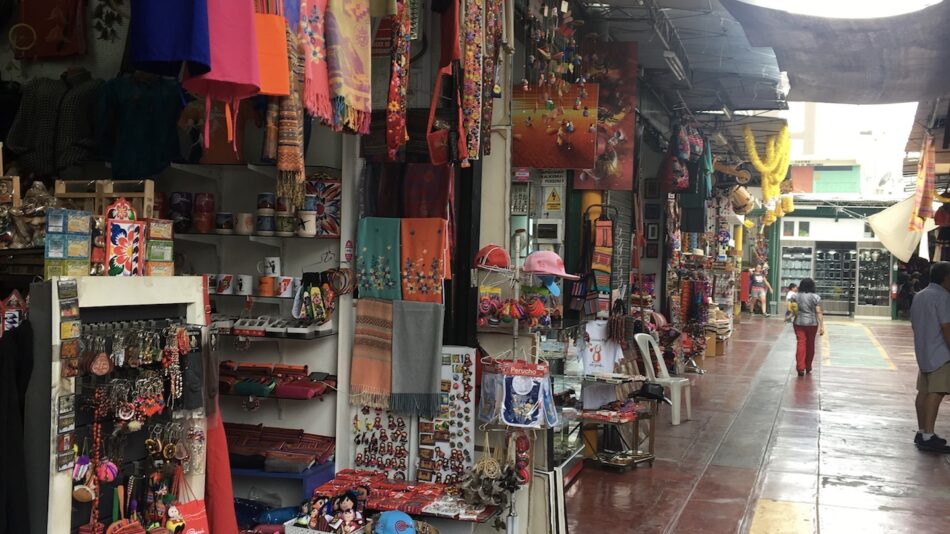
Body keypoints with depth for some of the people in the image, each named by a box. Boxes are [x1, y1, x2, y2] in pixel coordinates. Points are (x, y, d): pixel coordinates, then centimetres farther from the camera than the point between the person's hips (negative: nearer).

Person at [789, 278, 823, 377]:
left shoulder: (795, 296, -1)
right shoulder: (816, 297, -4)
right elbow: (819, 312, -7)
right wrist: (821, 326, -5)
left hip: (799, 323, 0)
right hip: (812, 323, 0)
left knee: (801, 344, -2)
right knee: (810, 345, 13)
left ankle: (800, 368, -12)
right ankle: (808, 368, 23)